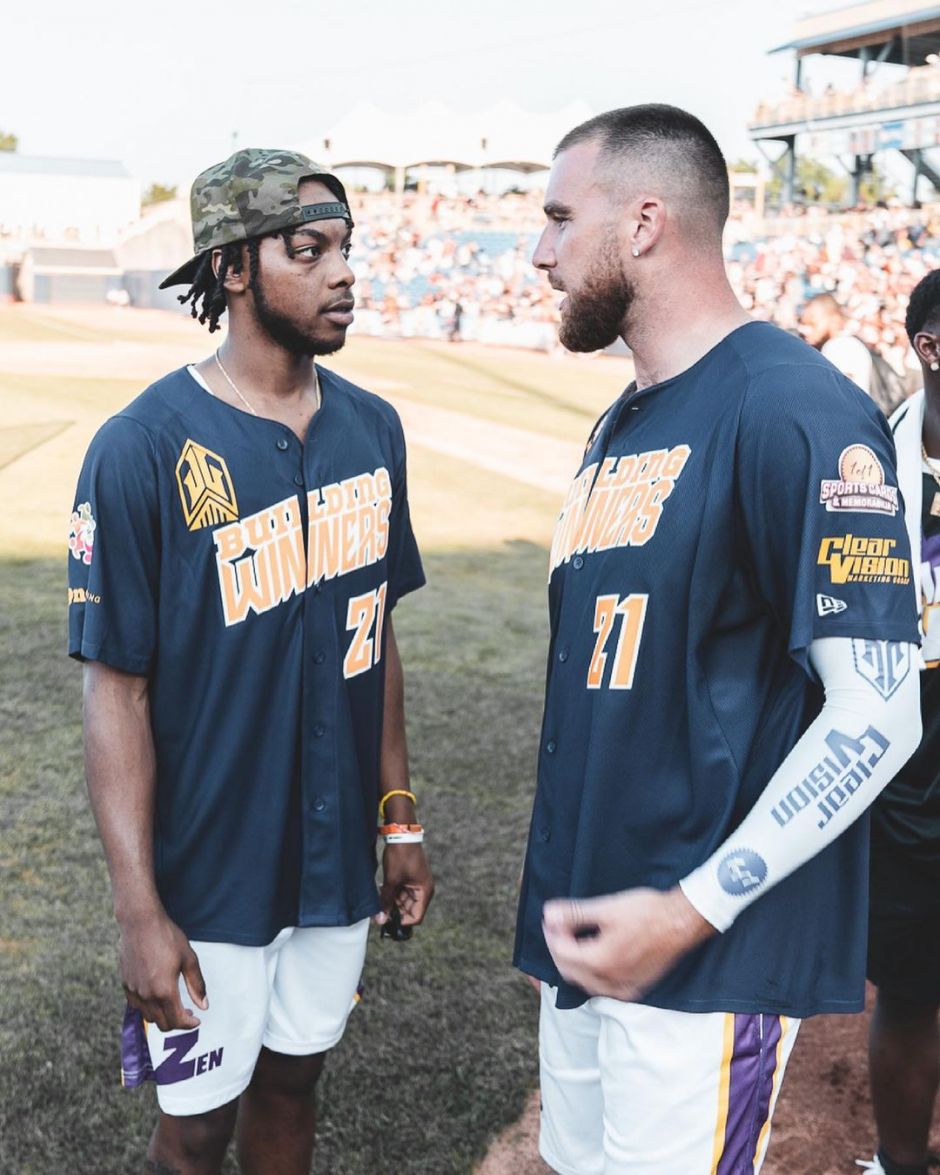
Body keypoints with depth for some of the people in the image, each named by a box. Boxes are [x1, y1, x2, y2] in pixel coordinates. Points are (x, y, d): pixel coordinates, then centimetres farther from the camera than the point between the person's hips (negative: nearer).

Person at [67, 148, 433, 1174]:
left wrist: (399, 818, 11)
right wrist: (139, 911, -15)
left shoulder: (372, 428, 1)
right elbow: (117, 692, -15)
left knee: (291, 1083, 22)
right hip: (209, 878, -5)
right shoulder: (142, 449, -17)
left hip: (338, 859, 5)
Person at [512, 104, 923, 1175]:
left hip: (710, 960, -8)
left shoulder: (793, 412, -16)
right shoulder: (621, 426, 12)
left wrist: (690, 912, -20)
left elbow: (877, 713, -19)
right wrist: (568, 891, 15)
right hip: (589, 929, 8)